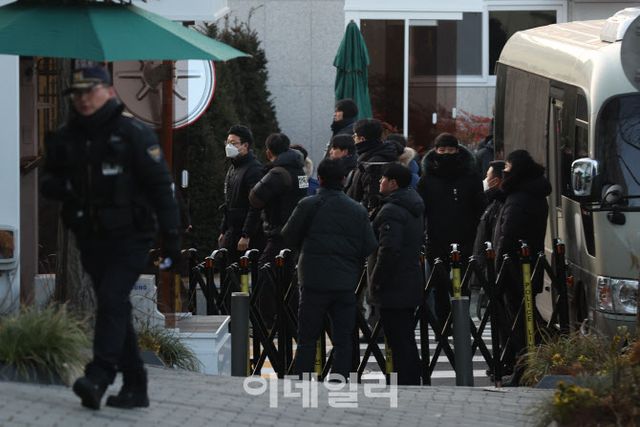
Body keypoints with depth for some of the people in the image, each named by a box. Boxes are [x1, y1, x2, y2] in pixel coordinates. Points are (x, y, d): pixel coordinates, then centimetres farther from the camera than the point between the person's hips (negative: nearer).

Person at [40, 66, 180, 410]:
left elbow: (160, 185, -8)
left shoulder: (132, 134, -9)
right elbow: (48, 179, 17)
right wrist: (57, 188, -9)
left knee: (112, 300, -20)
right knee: (114, 310, 9)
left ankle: (98, 378, -28)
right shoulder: (65, 139, 7)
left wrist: (171, 234, -11)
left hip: (130, 238, -6)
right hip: (91, 239, 6)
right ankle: (135, 388, 16)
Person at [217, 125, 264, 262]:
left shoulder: (254, 169, -13)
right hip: (231, 232, 9)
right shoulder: (232, 169, 18)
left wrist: (246, 236, -22)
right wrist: (223, 231, 21)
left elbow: (255, 207, -18)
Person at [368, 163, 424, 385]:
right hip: (412, 282, 10)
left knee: (399, 343, -8)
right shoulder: (414, 208, 15)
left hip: (393, 289, -10)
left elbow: (389, 250, -25)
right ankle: (413, 383, 20)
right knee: (406, 340, 16)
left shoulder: (391, 211, -17)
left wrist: (376, 281, -16)